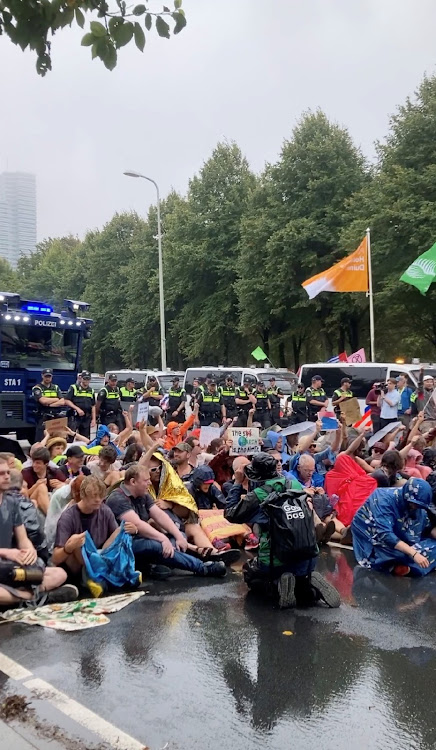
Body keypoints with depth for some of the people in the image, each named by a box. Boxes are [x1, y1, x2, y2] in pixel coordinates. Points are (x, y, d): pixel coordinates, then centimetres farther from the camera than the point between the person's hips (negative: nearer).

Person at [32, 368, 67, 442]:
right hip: (43, 417, -4)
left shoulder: (56, 388, 14)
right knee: (40, 441, -7)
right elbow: (43, 401, -16)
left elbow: (62, 402, 1)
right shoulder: (37, 388, 1)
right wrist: (57, 399, -2)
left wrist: (49, 405, -11)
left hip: (55, 417, 4)